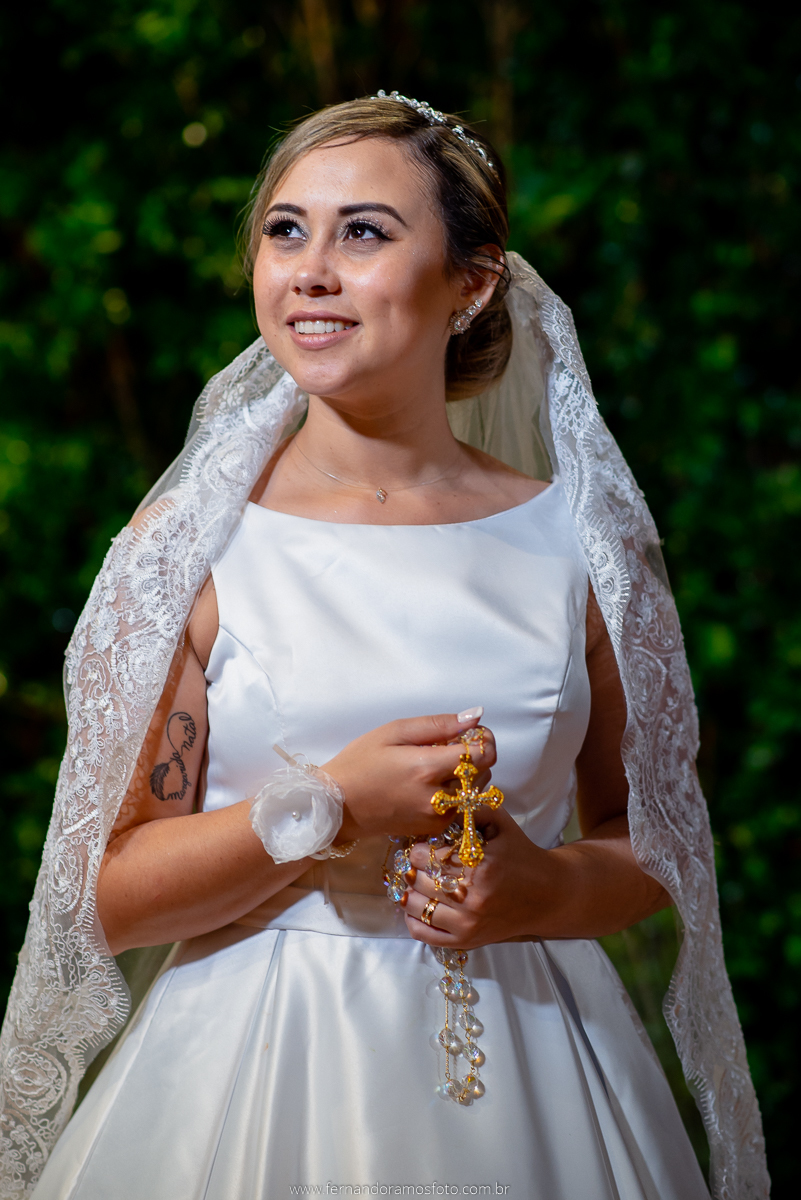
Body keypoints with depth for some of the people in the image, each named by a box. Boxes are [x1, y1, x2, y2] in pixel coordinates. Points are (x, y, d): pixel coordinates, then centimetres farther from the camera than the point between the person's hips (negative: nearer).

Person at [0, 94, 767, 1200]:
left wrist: (543, 889, -12)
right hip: (253, 1074, -1)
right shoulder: (192, 540, -5)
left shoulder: (576, 539, -2)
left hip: (524, 1073, 1)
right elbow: (112, 899, -6)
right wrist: (329, 805, -19)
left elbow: (652, 844, 9)